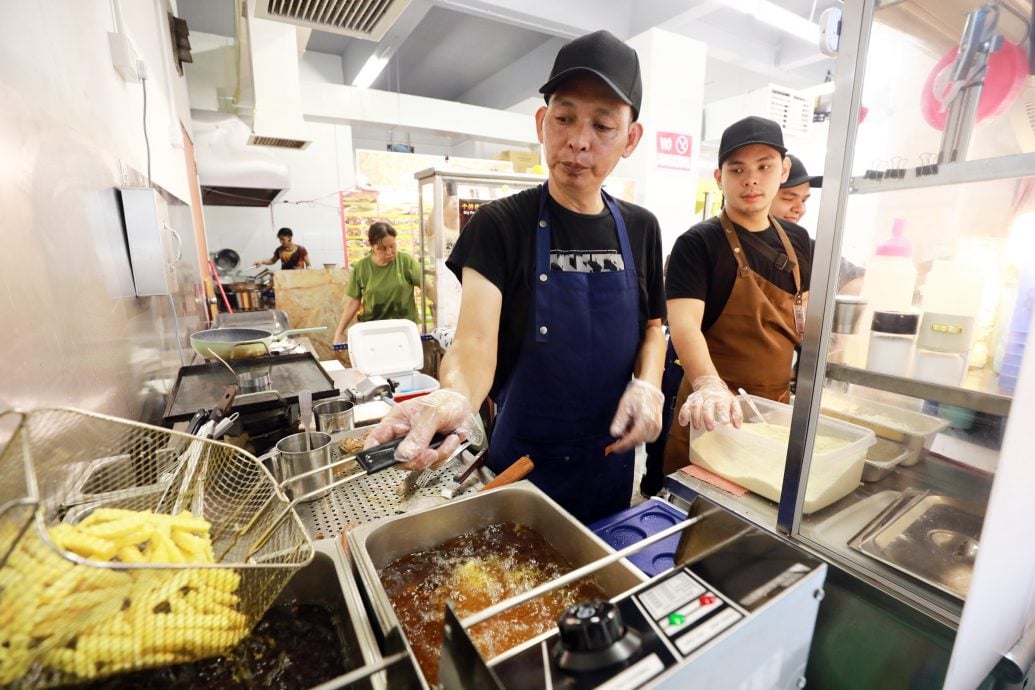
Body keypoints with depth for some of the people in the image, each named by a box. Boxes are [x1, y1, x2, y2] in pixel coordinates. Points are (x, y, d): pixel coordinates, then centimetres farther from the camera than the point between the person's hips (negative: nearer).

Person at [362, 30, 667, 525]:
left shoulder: (640, 228, -1)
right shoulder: (499, 225, -14)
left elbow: (652, 328, 9)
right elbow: (475, 341, -25)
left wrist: (647, 385, -11)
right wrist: (455, 397, -46)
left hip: (612, 461, 5)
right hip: (524, 465, -4)